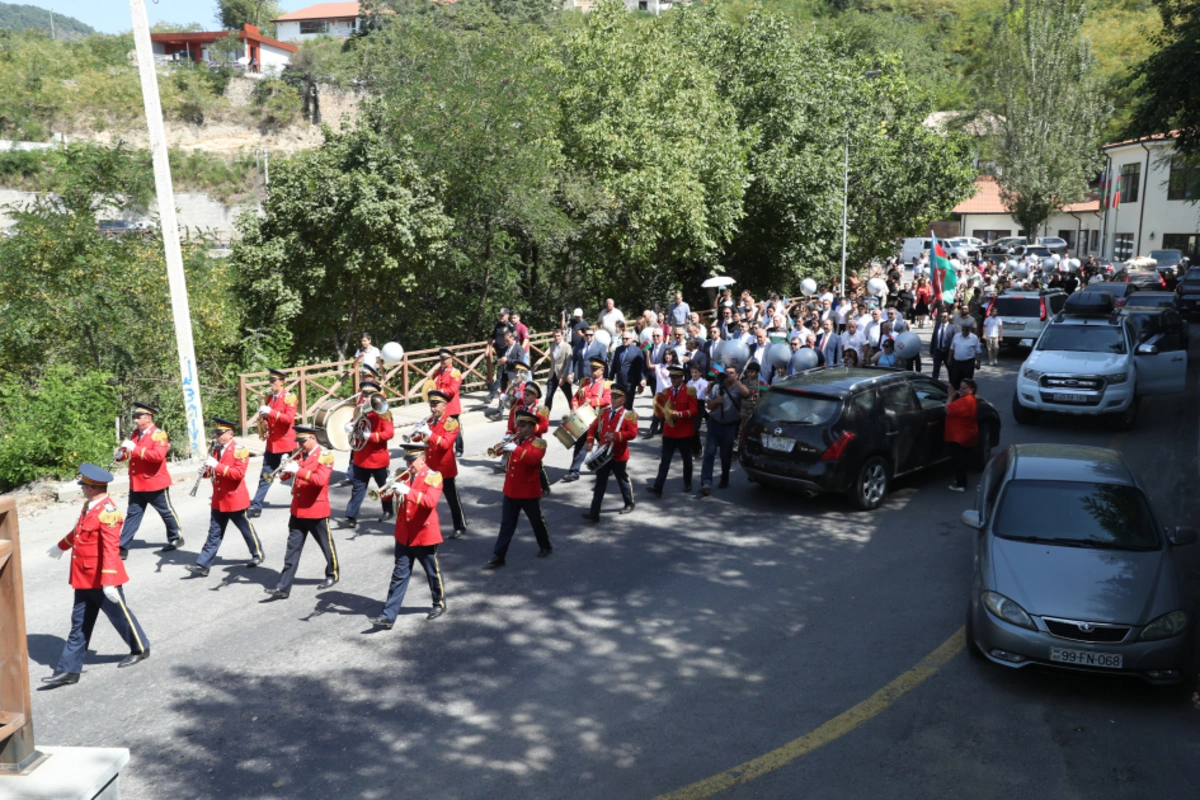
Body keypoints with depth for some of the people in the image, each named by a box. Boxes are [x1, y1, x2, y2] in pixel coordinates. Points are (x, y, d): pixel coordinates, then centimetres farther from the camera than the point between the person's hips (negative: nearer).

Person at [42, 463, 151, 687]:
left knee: (120, 615, 10)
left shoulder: (108, 512, -23)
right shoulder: (89, 506, 5)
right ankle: (69, 670, 17)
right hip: (84, 578, 8)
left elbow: (110, 549, -29)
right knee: (79, 624, 11)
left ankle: (140, 649, 30)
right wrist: (61, 546, 43)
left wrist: (108, 582, -33)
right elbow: (78, 530, 26)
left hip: (103, 580, -8)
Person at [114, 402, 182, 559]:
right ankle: (122, 548, 9)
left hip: (155, 483, -7)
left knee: (166, 512, 10)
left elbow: (159, 455, -29)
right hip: (136, 484, 7)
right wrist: (121, 454, -6)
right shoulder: (135, 434, 9)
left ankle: (176, 538, 27)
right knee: (133, 514, 8)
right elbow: (130, 453, 17)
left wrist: (135, 448, -30)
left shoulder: (159, 435, -15)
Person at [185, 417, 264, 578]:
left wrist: (217, 466, -30)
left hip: (235, 499, -6)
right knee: (214, 533, 6)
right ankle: (202, 565, 4)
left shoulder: (240, 450, -14)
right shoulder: (215, 449, 9)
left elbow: (239, 473, -24)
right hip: (218, 500, 6)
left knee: (246, 529, 11)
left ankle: (257, 554, 30)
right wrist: (205, 470, -10)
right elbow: (211, 471, 14)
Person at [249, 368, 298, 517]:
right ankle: (256, 506, 6)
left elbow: (289, 418, -21)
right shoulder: (270, 398, 11)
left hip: (286, 443, -6)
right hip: (272, 443, 6)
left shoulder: (289, 397, -10)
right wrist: (263, 417, -3)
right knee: (265, 475, 6)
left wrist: (271, 412, -29)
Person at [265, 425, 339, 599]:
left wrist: (298, 470, -32)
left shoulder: (325, 456, -12)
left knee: (327, 546, 12)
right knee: (292, 549, 4)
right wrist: (285, 467, -13)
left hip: (316, 511, -6)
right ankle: (283, 587, 3)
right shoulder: (299, 455, 9)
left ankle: (332, 575, 33)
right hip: (297, 510, 6)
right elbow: (284, 476, 8)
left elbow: (320, 480, -26)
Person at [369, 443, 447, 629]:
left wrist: (408, 491, -37)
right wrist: (389, 488, -20)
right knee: (399, 575, 5)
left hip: (425, 535, -4)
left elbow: (430, 501, -27)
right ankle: (389, 615, 4)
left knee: (433, 572, 13)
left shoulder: (433, 476, -11)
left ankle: (439, 604, 34)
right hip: (403, 535, 4)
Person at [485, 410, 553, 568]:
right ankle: (498, 557, 6)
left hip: (529, 492, -5)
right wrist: (502, 447, -11)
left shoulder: (538, 443, -10)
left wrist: (516, 449, -35)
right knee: (506, 525, 5)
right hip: (510, 490, 5)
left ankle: (546, 546, 35)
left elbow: (534, 458, -30)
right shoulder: (515, 440, 10)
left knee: (537, 521, 13)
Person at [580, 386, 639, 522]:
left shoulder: (629, 415, -9)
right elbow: (593, 427, 11)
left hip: (619, 455, -4)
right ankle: (594, 513, 0)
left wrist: (615, 435, -30)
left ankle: (629, 504, 38)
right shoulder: (604, 412, 7)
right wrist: (590, 441, -6)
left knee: (623, 480, 14)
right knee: (600, 483, 2)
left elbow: (632, 433, -19)